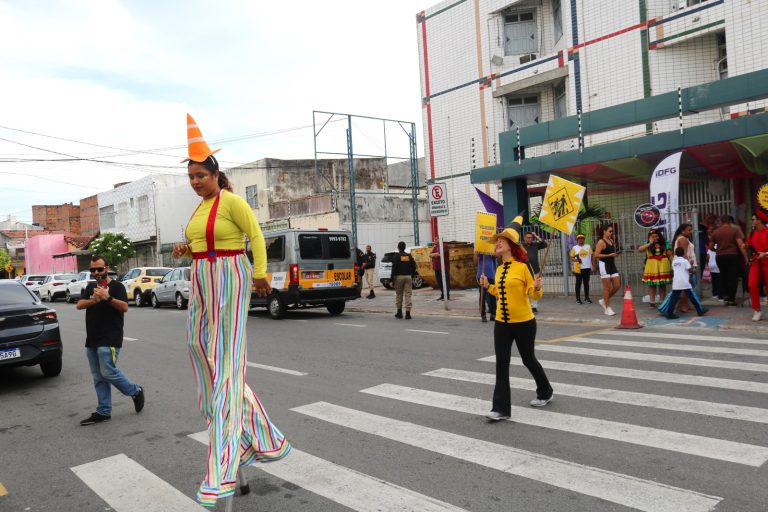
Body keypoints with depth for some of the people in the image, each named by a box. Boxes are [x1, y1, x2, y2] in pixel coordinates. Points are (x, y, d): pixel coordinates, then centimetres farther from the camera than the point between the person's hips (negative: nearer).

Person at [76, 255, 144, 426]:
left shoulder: (116, 286, -3)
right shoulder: (90, 287, 16)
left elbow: (124, 307, -16)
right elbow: (79, 305, 2)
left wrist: (108, 297, -30)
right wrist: (93, 300, -17)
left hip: (109, 340, -7)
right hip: (92, 339, 7)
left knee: (108, 373, -12)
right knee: (98, 377, 7)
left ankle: (136, 391, 9)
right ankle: (103, 412, 11)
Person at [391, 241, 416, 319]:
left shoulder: (396, 256, -3)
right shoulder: (409, 256, 8)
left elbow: (394, 267, -10)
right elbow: (413, 266, 9)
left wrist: (392, 277, -7)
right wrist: (412, 276, 18)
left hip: (399, 277, -2)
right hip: (408, 277, 2)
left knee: (398, 295, 10)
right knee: (408, 294, 0)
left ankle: (399, 312, 16)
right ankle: (408, 313, -6)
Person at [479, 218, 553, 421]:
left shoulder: (523, 266, -12)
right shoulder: (499, 269, 7)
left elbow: (535, 295, -11)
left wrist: (537, 288, -31)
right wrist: (488, 287, 8)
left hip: (523, 322, -5)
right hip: (501, 323, 5)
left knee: (528, 359, 12)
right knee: (501, 363, 0)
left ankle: (545, 393, 39)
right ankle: (500, 408, 3)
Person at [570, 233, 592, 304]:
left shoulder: (588, 247, 8)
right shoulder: (574, 248, 3)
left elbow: (592, 256, 9)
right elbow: (571, 258, 2)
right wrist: (575, 260, -19)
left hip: (587, 268, 2)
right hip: (578, 268, -2)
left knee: (586, 283, 9)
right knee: (578, 283, 0)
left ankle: (587, 297, 17)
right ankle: (578, 298, 5)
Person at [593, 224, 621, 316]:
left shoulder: (611, 241, 14)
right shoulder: (601, 242, -9)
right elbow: (596, 255, -17)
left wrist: (615, 254, 8)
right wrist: (609, 255, -21)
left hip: (612, 265, 8)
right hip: (604, 265, -8)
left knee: (617, 285, 5)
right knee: (607, 287, -4)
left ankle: (604, 301, 23)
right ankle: (607, 308, 5)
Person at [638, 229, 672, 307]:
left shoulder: (665, 243, 8)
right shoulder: (648, 245, 4)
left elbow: (669, 254, 9)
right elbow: (639, 249, -12)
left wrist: (671, 265, 1)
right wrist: (649, 243, -12)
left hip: (663, 265, 1)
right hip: (652, 266, -1)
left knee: (662, 284, 5)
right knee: (652, 284, 0)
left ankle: (662, 301, 14)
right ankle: (652, 302, 5)